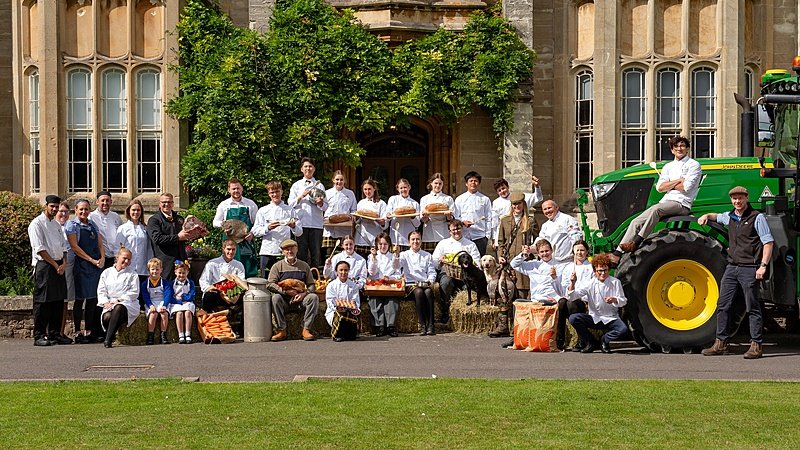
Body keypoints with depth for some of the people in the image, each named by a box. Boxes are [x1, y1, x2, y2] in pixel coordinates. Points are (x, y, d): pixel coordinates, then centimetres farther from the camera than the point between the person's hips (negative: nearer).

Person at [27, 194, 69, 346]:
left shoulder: (56, 225, 19)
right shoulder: (37, 224, -5)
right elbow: (40, 249, -12)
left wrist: (64, 263, 1)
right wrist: (55, 265, -12)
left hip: (59, 266, 8)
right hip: (43, 265, -8)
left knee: (58, 301, 7)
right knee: (42, 302, -8)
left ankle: (55, 334, 14)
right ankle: (39, 336, -6)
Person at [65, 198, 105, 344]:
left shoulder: (92, 224, 16)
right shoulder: (72, 225, -2)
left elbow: (100, 243, 16)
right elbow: (74, 246, -9)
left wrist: (102, 258, -3)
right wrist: (91, 260, -12)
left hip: (97, 265, 6)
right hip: (82, 265, -6)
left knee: (93, 299, 6)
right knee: (80, 299, -4)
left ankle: (89, 331, 12)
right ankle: (77, 333, -1)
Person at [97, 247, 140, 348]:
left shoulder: (132, 275, 13)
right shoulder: (106, 273, 19)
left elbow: (134, 293, 2)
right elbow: (101, 291, 12)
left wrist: (118, 300, -10)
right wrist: (106, 303, -7)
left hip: (128, 304, -2)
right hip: (110, 305, 2)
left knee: (118, 308, -40)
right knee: (107, 317, -35)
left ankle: (108, 339, -43)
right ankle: (112, 336, -6)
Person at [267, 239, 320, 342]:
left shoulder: (304, 266, 12)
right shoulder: (277, 266, 6)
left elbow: (311, 285, 8)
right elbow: (270, 284, -6)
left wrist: (304, 293, -13)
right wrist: (286, 291, -16)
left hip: (300, 299, 1)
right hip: (284, 300, -1)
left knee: (314, 297, -26)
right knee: (275, 298, -33)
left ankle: (306, 329, -23)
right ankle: (281, 330, -28)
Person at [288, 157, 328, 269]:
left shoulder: (319, 185, 14)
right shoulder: (296, 185, 13)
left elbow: (325, 207, 9)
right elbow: (290, 204, 4)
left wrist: (320, 203, -12)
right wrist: (301, 196, -8)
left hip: (316, 223, 1)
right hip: (301, 223, -1)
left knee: (316, 253, 0)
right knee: (301, 253, -2)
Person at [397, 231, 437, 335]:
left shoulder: (428, 256, 23)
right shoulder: (405, 255, 17)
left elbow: (432, 272, 15)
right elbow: (397, 266, -2)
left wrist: (430, 281, -5)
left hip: (425, 284, 1)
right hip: (411, 284, -1)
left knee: (428, 292, -34)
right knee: (419, 292, -35)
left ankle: (431, 325, -37)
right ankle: (422, 326, -37)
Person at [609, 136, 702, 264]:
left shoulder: (693, 165, 3)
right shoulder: (668, 167, 22)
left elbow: (686, 187, -11)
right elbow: (659, 187, 8)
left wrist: (669, 184, 3)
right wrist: (678, 180, -3)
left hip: (682, 204, -7)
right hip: (666, 201, 7)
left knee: (655, 209, -36)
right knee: (636, 222, -12)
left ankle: (636, 242, -38)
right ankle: (617, 254, -19)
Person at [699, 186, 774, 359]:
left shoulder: (757, 218, -5)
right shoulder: (730, 217, 14)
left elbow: (768, 242, -8)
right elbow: (716, 216, 37)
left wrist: (763, 265, -17)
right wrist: (706, 216, 15)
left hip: (749, 269, -7)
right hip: (732, 267, 7)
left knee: (752, 307, -3)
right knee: (723, 306, 5)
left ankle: (756, 346, -1)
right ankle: (721, 343, 11)